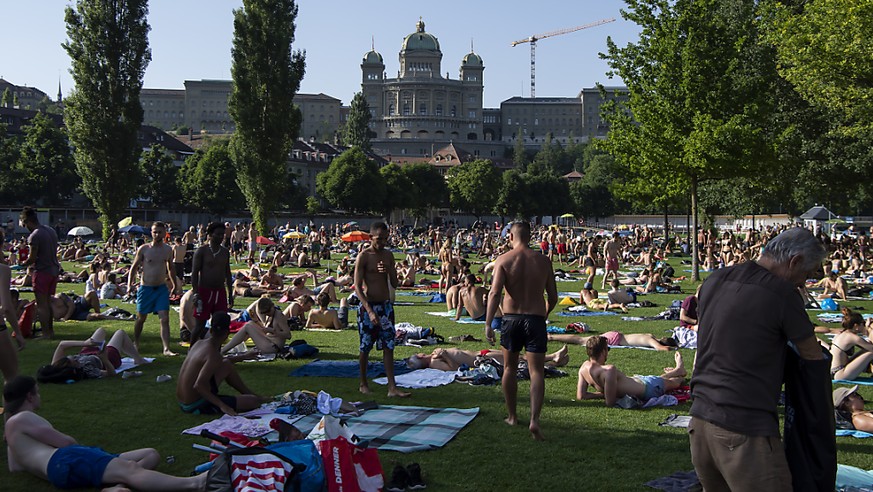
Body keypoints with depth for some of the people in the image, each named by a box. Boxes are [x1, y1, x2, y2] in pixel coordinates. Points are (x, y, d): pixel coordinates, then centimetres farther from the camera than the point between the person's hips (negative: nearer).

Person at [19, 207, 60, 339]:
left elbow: (32, 259, -16)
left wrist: (23, 263, 5)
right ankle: (50, 330, 22)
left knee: (41, 304, -1)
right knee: (48, 302, 17)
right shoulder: (51, 230, 9)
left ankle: (46, 333, 1)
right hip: (54, 269, 8)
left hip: (42, 271, -8)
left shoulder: (35, 236, -17)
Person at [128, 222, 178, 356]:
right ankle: (135, 343, 34)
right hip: (146, 288, -2)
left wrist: (175, 285, 19)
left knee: (164, 319, -8)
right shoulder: (143, 249, -5)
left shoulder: (168, 250, 4)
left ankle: (166, 349, -10)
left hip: (162, 288, 2)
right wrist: (130, 284, -7)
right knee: (141, 318, 12)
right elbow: (134, 267, 2)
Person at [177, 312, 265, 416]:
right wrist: (221, 405, -28)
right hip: (196, 407, -9)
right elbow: (198, 385, -32)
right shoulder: (214, 355, -22)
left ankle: (250, 394, 31)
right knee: (254, 402, -10)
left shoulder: (198, 344, 3)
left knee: (227, 365, 20)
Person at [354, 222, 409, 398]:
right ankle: (363, 384, 22)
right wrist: (370, 311, -22)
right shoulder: (363, 256, -9)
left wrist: (388, 272, -12)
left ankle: (392, 387, 2)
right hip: (368, 305, -5)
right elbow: (358, 287, -13)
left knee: (389, 346, 1)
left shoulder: (388, 255, 8)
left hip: (386, 305, 5)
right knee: (366, 347, 6)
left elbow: (394, 284, 10)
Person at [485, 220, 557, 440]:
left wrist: (488, 324, -15)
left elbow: (495, 293, -14)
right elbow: (553, 297, 6)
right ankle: (534, 420, -14)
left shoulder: (503, 259, -4)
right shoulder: (543, 261, 2)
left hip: (511, 319, 0)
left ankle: (512, 416, 28)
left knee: (510, 368, 18)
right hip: (535, 319, 0)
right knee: (536, 371, 1)